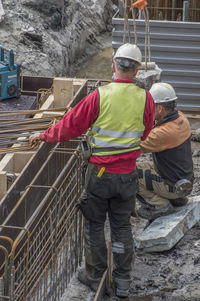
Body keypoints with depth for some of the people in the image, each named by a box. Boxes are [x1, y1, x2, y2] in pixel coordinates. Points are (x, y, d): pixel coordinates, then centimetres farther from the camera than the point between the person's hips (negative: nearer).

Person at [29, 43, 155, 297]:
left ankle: (94, 276, 24)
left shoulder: (100, 96, -16)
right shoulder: (145, 99, -8)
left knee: (94, 224, 14)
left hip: (100, 171, -3)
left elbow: (72, 125, -8)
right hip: (127, 174, 3)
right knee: (121, 226, 15)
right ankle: (122, 282, 21)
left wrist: (44, 136, 9)